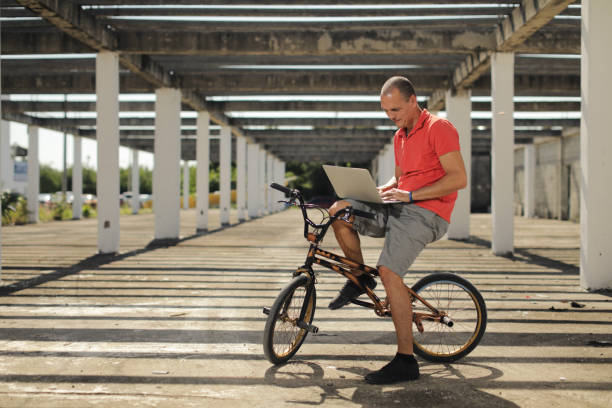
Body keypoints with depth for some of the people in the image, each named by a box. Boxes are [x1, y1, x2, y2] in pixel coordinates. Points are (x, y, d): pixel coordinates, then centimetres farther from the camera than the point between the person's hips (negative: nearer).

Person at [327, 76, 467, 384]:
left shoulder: (438, 128, -7)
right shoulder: (400, 136, 19)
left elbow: (458, 178, -16)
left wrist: (410, 195, -20)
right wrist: (381, 190, 7)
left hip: (426, 212, -8)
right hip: (398, 208, 8)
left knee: (389, 272, -24)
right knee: (340, 210, -7)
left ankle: (405, 361, -19)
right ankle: (359, 278, 12)